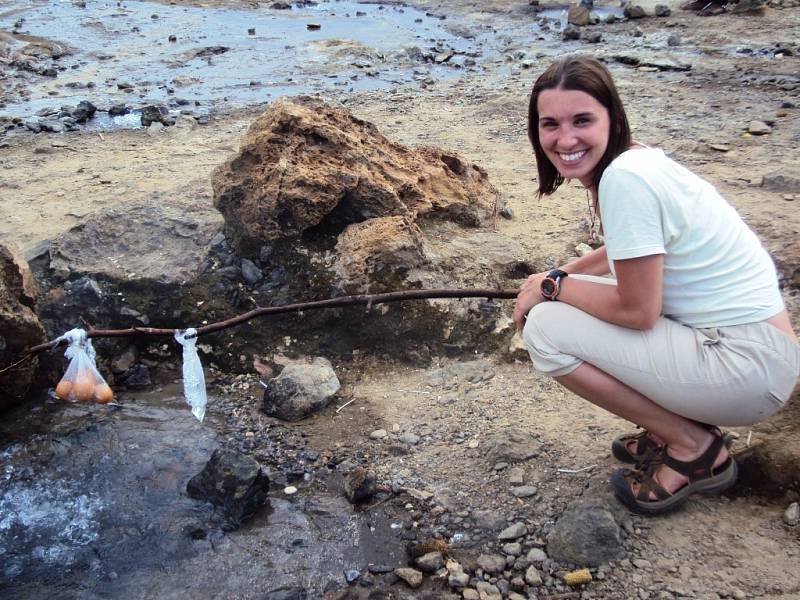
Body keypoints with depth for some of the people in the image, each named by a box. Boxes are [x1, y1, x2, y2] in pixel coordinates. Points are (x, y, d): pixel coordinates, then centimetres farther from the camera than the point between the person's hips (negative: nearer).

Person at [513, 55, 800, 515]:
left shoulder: (625, 177, -22)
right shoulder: (635, 158, 6)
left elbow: (637, 311, -20)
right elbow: (634, 254, 23)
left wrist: (554, 287, -6)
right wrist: (559, 276, 9)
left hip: (748, 367, -9)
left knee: (546, 328, -15)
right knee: (564, 304, 10)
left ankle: (694, 448, 0)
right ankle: (676, 427, 14)